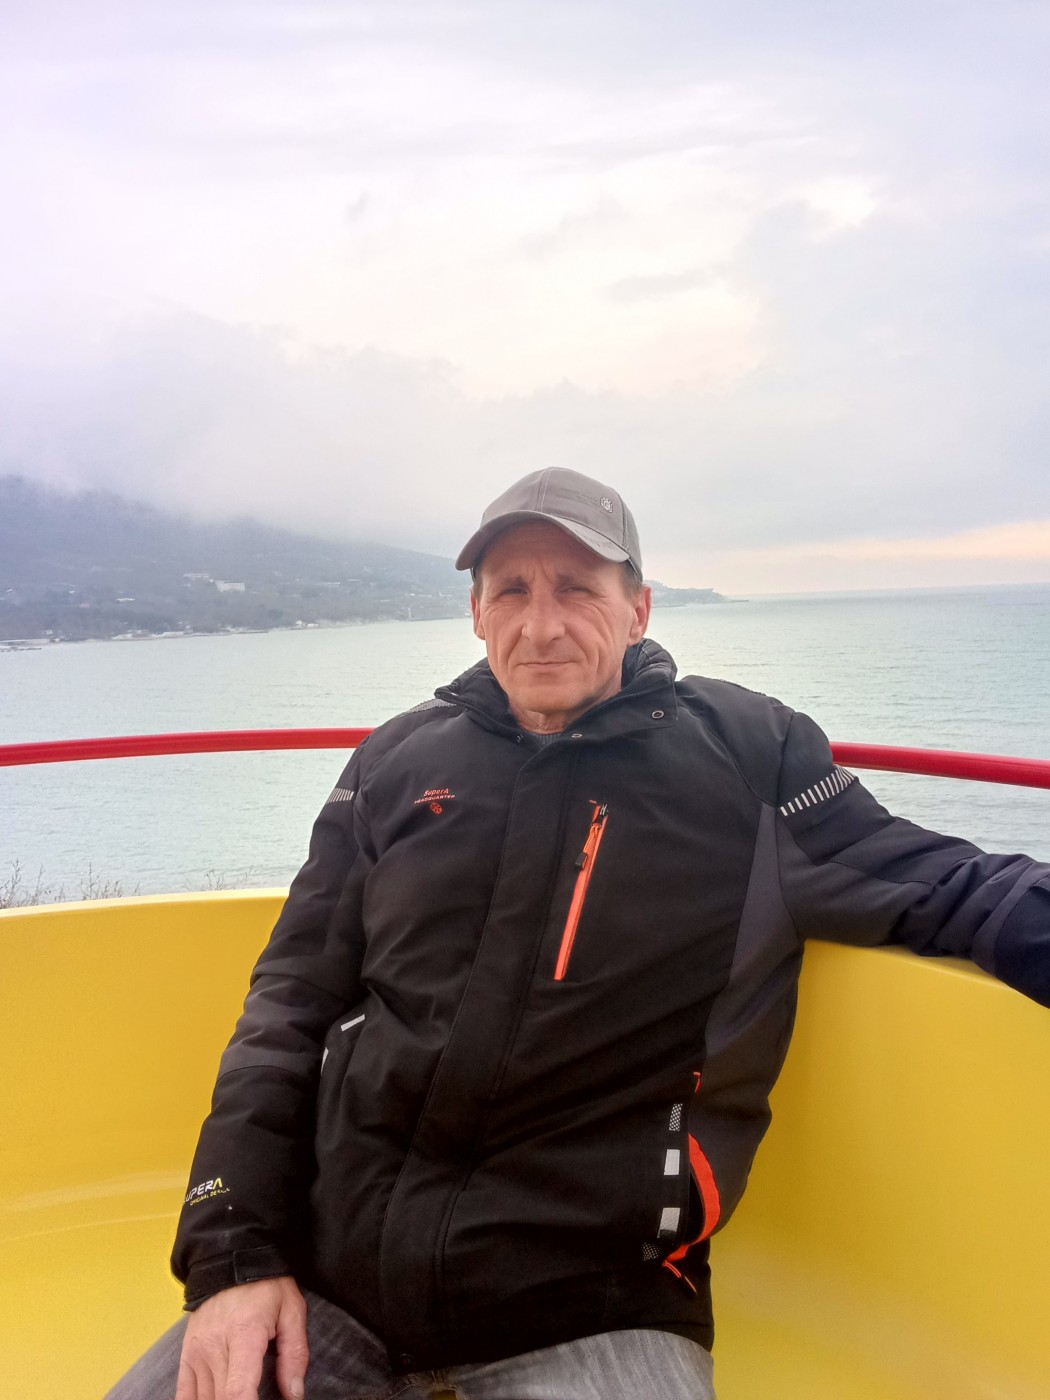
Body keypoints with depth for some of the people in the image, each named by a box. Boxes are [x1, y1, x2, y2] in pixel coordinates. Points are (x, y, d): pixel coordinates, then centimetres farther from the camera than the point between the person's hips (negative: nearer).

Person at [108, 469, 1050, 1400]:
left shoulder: (749, 752, 0)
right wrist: (233, 1255, -3)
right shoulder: (398, 762, 6)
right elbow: (291, 1005, 6)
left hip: (588, 1315, -2)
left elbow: (933, 884, 4)